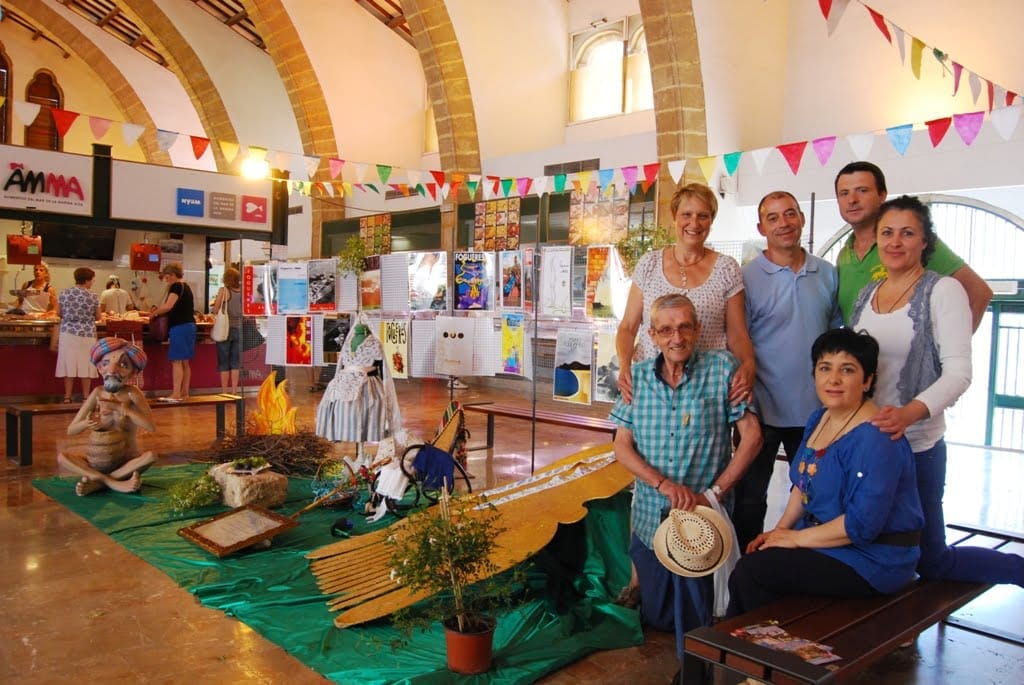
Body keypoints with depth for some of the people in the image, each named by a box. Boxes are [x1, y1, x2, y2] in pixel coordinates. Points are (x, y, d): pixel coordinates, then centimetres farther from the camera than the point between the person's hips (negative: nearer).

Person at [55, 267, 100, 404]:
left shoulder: (64, 293, -3)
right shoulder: (93, 297, -9)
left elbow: (59, 313, 4)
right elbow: (97, 317, -1)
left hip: (68, 332, 2)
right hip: (87, 334, -2)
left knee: (69, 363, 6)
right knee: (85, 365, 6)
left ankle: (67, 397, 8)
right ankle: (85, 396, 11)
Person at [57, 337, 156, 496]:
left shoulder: (132, 393, -9)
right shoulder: (97, 393, -3)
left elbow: (150, 426, -21)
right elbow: (71, 430, 0)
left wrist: (120, 407, -23)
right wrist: (86, 423, -23)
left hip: (126, 461, -2)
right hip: (96, 462, 2)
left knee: (150, 456, -30)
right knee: (62, 458, -19)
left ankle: (97, 480, -21)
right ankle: (115, 483, -26)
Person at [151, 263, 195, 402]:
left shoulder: (176, 286, -10)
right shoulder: (185, 286, 18)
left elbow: (168, 306, -20)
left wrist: (154, 313, -5)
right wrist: (159, 311, 12)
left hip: (179, 327, -9)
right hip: (189, 325, 9)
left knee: (176, 361, -8)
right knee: (184, 362, 11)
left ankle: (176, 394, -10)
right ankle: (184, 393, 14)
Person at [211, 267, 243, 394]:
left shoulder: (223, 290, -9)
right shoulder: (241, 291, 1)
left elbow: (215, 310, -6)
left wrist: (215, 302, 12)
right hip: (238, 328, 3)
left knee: (224, 362, 4)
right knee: (235, 362, 10)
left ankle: (224, 392, 5)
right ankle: (234, 391, 11)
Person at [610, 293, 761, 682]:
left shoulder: (722, 368, -7)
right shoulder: (638, 377, 1)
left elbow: (751, 436, -8)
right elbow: (622, 447, 0)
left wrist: (713, 494, -14)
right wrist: (664, 483, -16)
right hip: (649, 516, 3)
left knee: (694, 618, -1)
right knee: (656, 618, 14)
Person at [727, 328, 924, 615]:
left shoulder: (874, 438, -24)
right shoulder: (819, 419, 7)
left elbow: (862, 524, -27)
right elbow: (803, 484, 18)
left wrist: (796, 538, -17)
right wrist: (779, 530, 4)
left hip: (872, 558, -8)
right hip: (826, 538, 9)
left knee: (749, 572, -15)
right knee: (751, 559, -6)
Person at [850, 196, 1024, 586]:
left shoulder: (942, 290, -8)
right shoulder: (866, 294, 10)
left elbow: (958, 372, -16)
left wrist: (909, 412, -32)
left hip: (916, 446, -6)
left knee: (931, 561, 8)